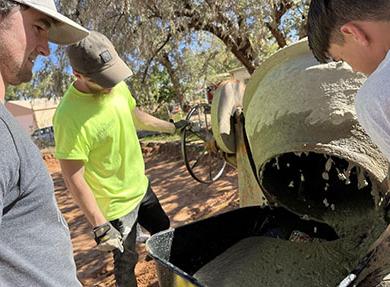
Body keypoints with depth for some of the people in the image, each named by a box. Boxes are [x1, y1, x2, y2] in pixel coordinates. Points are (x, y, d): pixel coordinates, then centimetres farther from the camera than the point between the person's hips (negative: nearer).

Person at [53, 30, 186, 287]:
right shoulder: (70, 117, -30)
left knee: (165, 233, 27)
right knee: (126, 261, 11)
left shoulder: (118, 87, -7)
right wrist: (100, 226, -23)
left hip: (141, 187, 8)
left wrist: (172, 127, 20)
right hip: (116, 205, -8)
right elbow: (74, 178, -25)